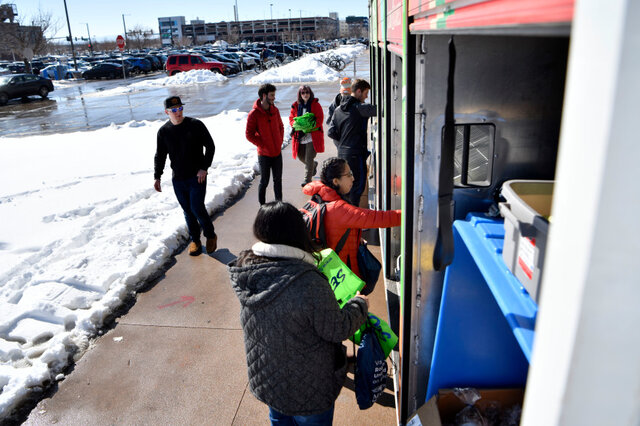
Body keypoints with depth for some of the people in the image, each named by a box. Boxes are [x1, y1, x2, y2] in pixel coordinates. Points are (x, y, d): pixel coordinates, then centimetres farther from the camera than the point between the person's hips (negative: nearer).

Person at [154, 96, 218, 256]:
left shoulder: (196, 125, -6)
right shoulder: (163, 131, 2)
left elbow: (210, 146, -1)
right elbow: (160, 156, 10)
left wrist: (204, 168, -10)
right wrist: (157, 177, 0)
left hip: (197, 177, -3)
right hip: (178, 179, 3)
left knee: (197, 208, -9)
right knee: (188, 211, 10)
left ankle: (210, 236, 15)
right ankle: (195, 240, 27)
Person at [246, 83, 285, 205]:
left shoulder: (275, 110, 4)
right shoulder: (254, 114, -14)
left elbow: (280, 126, 17)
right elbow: (249, 135, -12)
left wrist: (280, 141, 4)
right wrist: (263, 145, -14)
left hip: (277, 152, 5)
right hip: (264, 154, -5)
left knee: (278, 180, 14)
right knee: (264, 181, 5)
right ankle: (262, 206, 18)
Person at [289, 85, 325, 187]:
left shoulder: (315, 104, -4)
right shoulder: (296, 105, 6)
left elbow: (320, 118, -9)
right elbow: (291, 118, 13)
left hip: (312, 135, -5)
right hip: (300, 136, 5)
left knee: (309, 158, -8)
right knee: (301, 156, 13)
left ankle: (307, 179, 4)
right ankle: (314, 164, 44)